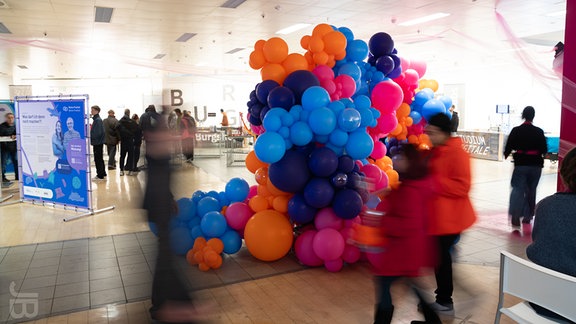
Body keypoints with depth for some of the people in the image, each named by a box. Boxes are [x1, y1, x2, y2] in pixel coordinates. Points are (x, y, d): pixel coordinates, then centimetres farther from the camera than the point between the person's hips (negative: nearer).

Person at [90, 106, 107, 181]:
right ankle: (103, 174, 22)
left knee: (98, 159, -3)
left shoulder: (98, 120, -16)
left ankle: (100, 175, 3)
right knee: (100, 159, 14)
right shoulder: (96, 119, 13)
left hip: (98, 143, -10)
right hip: (97, 142, 10)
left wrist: (89, 135, -13)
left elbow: (97, 133, -22)